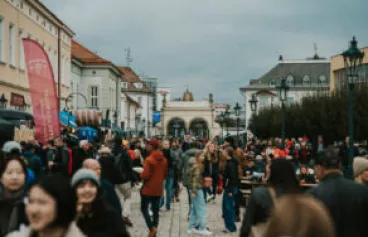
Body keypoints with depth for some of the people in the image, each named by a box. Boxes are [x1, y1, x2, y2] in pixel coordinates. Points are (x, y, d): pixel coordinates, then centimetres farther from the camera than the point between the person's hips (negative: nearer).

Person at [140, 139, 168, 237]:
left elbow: (145, 175, -19)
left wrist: (141, 174, 1)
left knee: (144, 208, 4)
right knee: (155, 210, 11)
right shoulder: (164, 160, 4)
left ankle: (152, 228, -13)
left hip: (148, 189, -6)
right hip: (159, 189, 6)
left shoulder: (149, 159, -18)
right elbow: (165, 175, 13)